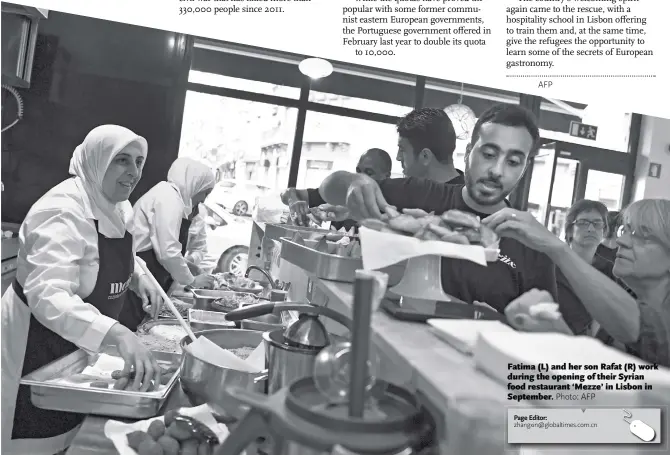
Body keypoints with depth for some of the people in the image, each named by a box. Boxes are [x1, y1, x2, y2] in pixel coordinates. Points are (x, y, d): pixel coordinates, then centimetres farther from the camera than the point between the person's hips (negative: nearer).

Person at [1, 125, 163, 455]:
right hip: (38, 344, -8)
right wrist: (117, 334, -53)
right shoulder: (63, 212, -27)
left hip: (83, 341, 8)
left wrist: (137, 277, -2)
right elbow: (47, 295, -40)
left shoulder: (116, 206, 1)